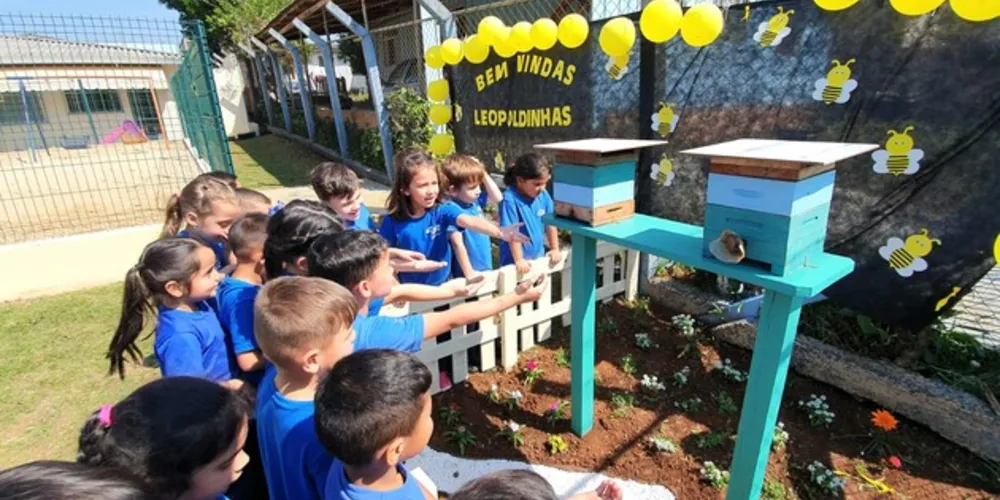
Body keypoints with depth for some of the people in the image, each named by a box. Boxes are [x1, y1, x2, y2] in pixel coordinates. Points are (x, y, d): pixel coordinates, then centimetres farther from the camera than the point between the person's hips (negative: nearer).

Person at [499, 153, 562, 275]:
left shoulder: (543, 195, -4)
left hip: (538, 258, 6)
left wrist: (555, 249, 8)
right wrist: (519, 260, -21)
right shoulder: (510, 199, -22)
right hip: (514, 262, -6)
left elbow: (550, 223, 6)